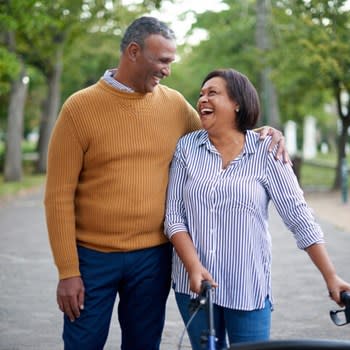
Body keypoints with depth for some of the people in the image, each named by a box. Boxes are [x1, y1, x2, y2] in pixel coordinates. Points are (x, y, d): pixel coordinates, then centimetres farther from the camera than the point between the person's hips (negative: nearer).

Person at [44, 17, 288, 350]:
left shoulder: (174, 104, 3)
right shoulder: (80, 107, -7)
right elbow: (59, 195, -8)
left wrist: (262, 132, 0)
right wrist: (67, 270, -11)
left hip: (152, 257, 3)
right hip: (92, 257, -3)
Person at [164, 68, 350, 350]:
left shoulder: (266, 151, -4)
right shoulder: (187, 147, 1)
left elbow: (299, 216, -5)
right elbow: (174, 215, -2)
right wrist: (194, 267, -16)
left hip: (249, 287, -2)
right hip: (194, 284, 2)